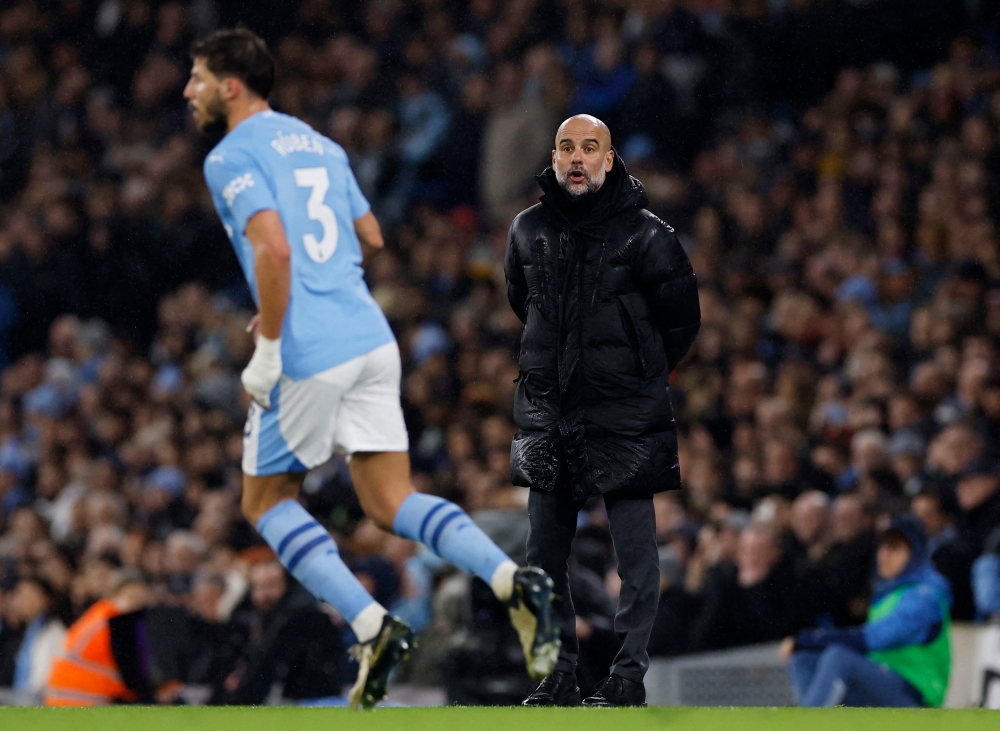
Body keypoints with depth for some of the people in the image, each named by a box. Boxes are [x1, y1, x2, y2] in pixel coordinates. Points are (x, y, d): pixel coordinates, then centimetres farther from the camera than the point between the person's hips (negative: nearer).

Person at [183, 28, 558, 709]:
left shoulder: (233, 158, -6)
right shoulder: (318, 144, 20)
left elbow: (274, 249, -20)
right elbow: (370, 239, 26)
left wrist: (267, 351, -15)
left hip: (309, 355, -7)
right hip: (370, 337, 7)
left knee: (267, 500, 10)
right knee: (391, 502, 7)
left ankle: (374, 628, -4)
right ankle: (514, 580, -15)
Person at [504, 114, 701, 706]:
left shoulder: (646, 235, -6)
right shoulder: (529, 230, 6)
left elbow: (682, 320, 4)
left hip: (626, 421, -4)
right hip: (547, 414, 4)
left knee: (636, 556, -4)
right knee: (544, 557, 7)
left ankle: (630, 674, 3)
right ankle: (559, 673, 16)